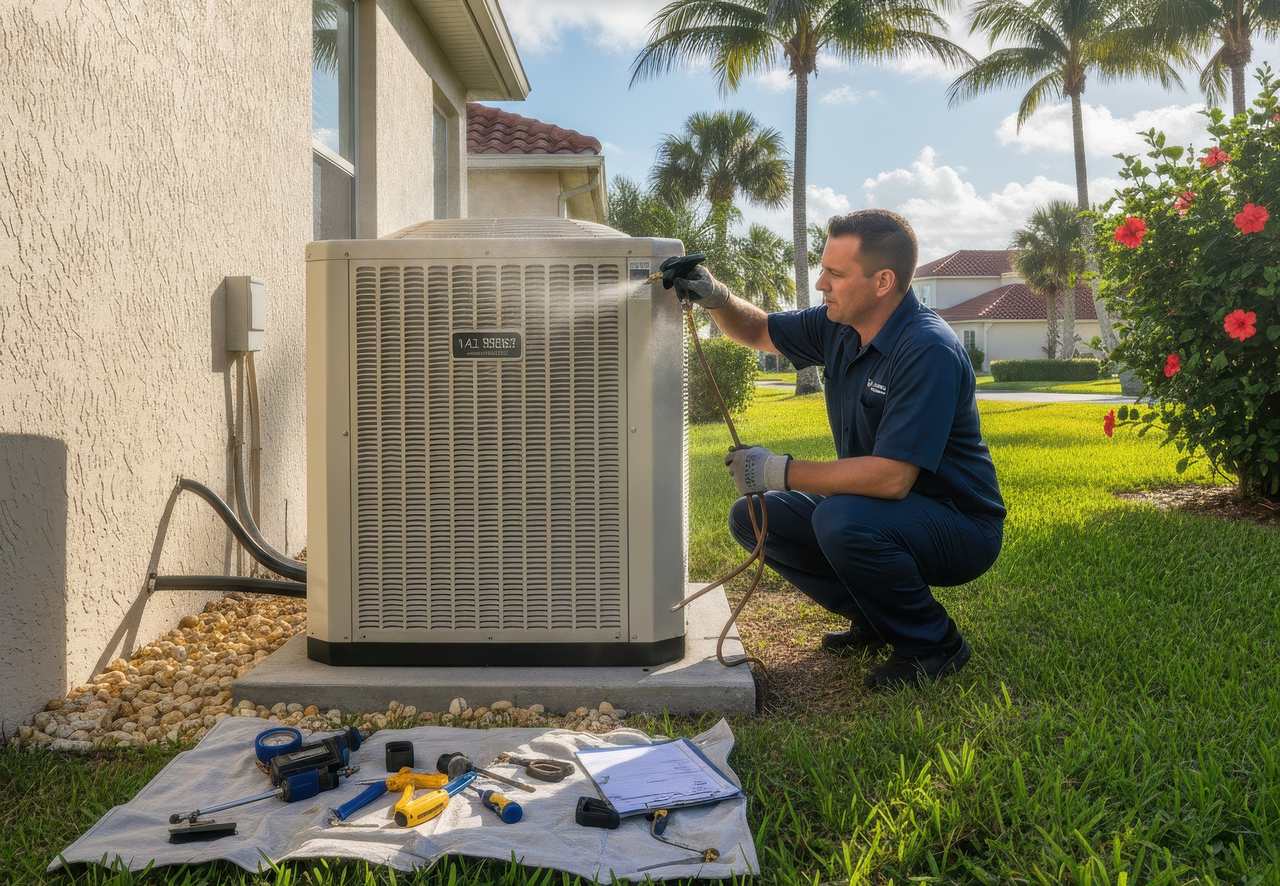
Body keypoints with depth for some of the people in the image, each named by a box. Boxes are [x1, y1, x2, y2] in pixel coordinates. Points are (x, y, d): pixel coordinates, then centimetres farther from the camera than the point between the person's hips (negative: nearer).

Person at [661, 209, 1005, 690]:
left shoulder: (929, 352, -27)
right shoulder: (840, 326, -2)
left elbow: (891, 477, -34)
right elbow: (761, 332, 16)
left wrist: (781, 472, -25)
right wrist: (717, 298, -6)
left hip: (958, 525, -8)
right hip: (875, 509, 8)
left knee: (841, 520, -35)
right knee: (753, 515, 0)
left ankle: (934, 644, -9)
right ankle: (877, 619, 12)